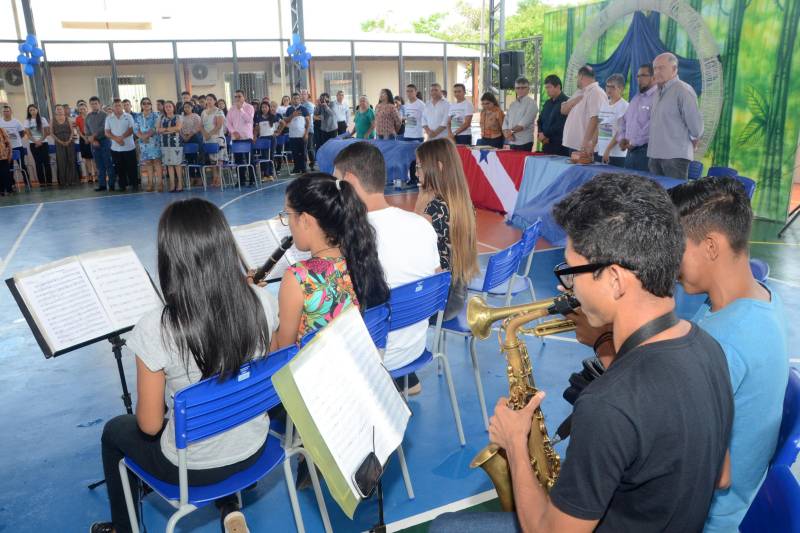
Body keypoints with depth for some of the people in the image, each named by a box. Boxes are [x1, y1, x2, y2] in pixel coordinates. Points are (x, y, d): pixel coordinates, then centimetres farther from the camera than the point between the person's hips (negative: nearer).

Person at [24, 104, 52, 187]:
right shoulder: (27, 121, 3)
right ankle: (41, 182, 3)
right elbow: (28, 134, 0)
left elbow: (46, 132, -1)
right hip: (33, 144, 1)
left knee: (46, 162, -3)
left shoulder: (42, 119, 1)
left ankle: (49, 181, 1)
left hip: (43, 143, -1)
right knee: (38, 163, 2)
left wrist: (40, 141, -10)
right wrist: (36, 142, -11)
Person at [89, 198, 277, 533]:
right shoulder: (261, 302, -19)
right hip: (253, 447, 4)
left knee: (114, 431, 28)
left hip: (192, 467, -4)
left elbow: (150, 425, -18)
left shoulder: (155, 329, -30)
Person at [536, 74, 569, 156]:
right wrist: (540, 133, 1)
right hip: (546, 145, 7)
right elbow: (540, 121, 20)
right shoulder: (547, 103, 17)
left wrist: (545, 134, -11)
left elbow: (560, 125, -17)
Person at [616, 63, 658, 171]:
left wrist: (634, 142, -15)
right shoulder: (635, 99, 21)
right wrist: (621, 138, 5)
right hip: (630, 151, 9)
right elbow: (623, 121, 23)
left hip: (645, 151, -9)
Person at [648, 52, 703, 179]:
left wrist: (693, 142, 2)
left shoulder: (683, 91, -11)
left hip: (675, 156, -8)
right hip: (655, 155, 8)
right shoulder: (659, 92, 17)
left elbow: (695, 122, -12)